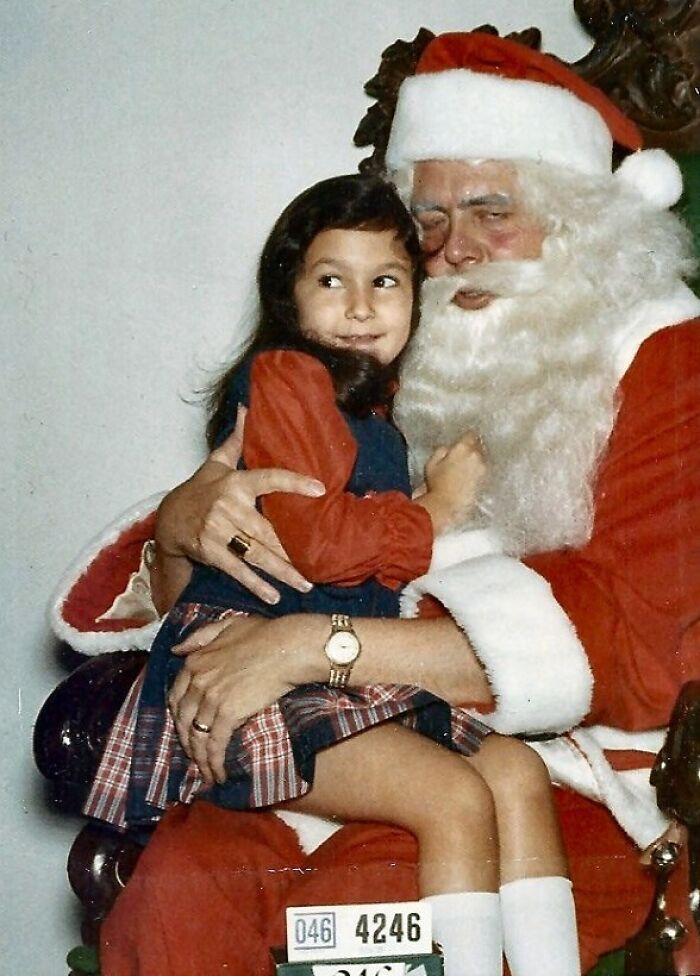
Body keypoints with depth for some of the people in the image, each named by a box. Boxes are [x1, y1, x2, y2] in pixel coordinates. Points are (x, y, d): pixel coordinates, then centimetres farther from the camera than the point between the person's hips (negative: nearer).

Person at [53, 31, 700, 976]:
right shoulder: (399, 372, 12)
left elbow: (622, 643, -16)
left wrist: (316, 646, -22)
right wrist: (183, 524, -11)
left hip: (581, 785, -3)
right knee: (177, 882, -24)